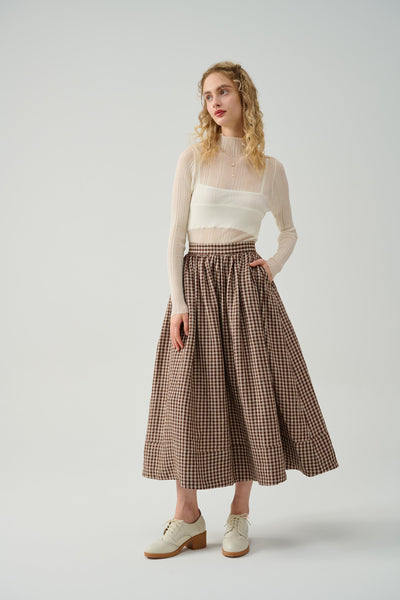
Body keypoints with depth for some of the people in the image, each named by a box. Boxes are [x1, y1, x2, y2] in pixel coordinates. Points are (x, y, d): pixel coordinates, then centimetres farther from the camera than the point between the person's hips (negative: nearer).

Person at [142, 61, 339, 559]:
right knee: (190, 395, 0)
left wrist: (275, 265, 1)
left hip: (247, 284, 1)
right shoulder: (194, 157, 2)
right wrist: (179, 303, -10)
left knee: (251, 392, 1)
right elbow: (176, 233, -2)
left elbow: (289, 230, 21)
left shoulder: (270, 169, 7)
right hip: (197, 280, -1)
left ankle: (239, 515, 18)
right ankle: (188, 519, 14)